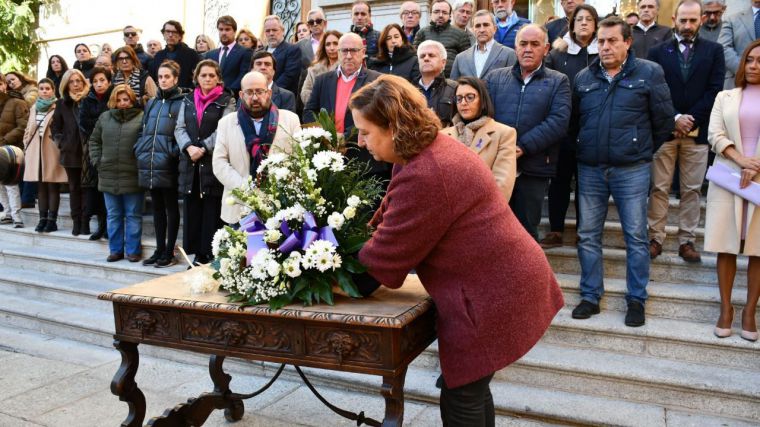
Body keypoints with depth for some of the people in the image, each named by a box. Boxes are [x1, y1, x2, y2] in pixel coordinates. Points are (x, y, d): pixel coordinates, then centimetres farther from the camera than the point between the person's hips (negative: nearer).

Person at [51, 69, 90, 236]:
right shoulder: (62, 104, 8)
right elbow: (55, 128, 13)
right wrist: (62, 143, 1)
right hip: (71, 153, 3)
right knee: (74, 188, 8)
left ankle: (85, 222, 7)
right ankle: (76, 222, 13)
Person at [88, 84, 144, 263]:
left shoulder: (141, 117, -5)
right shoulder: (105, 117, 10)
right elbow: (94, 140, 18)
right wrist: (97, 161, 8)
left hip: (132, 176, -4)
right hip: (108, 175, 5)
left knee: (133, 215, 4)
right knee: (113, 215, 12)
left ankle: (133, 250, 13)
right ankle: (115, 249, 22)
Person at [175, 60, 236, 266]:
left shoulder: (227, 101, 3)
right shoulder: (188, 100, 16)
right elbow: (180, 128, 7)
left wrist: (203, 149, -15)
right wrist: (189, 147, -11)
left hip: (214, 163, -4)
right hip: (190, 163, 5)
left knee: (212, 211, -2)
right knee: (192, 209, 6)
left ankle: (209, 254, 6)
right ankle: (197, 253, 15)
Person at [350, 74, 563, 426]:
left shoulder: (423, 177, -28)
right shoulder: (427, 147, 6)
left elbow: (386, 255, -18)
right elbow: (389, 220, 12)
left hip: (492, 296, -10)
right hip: (503, 283, 10)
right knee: (470, 390, 23)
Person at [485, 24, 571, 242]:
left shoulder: (558, 82, 7)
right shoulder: (494, 77, 12)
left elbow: (558, 121, -8)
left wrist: (523, 147, -16)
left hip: (534, 168, -1)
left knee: (526, 230, 8)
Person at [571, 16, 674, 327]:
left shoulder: (650, 73, -2)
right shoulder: (584, 77, 7)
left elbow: (664, 121, 1)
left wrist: (643, 149, 8)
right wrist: (583, 149, 11)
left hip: (632, 171, -3)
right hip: (589, 170, 3)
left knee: (636, 237, 4)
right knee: (588, 236, 8)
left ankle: (636, 300, 17)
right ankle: (590, 296, 20)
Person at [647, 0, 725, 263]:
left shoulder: (714, 50, 8)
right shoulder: (658, 52, 7)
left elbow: (714, 91, 0)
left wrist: (690, 120, -10)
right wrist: (674, 119, -11)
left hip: (697, 131, 1)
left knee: (692, 189, 4)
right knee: (659, 188, 1)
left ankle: (687, 240, 12)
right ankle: (656, 238, 8)